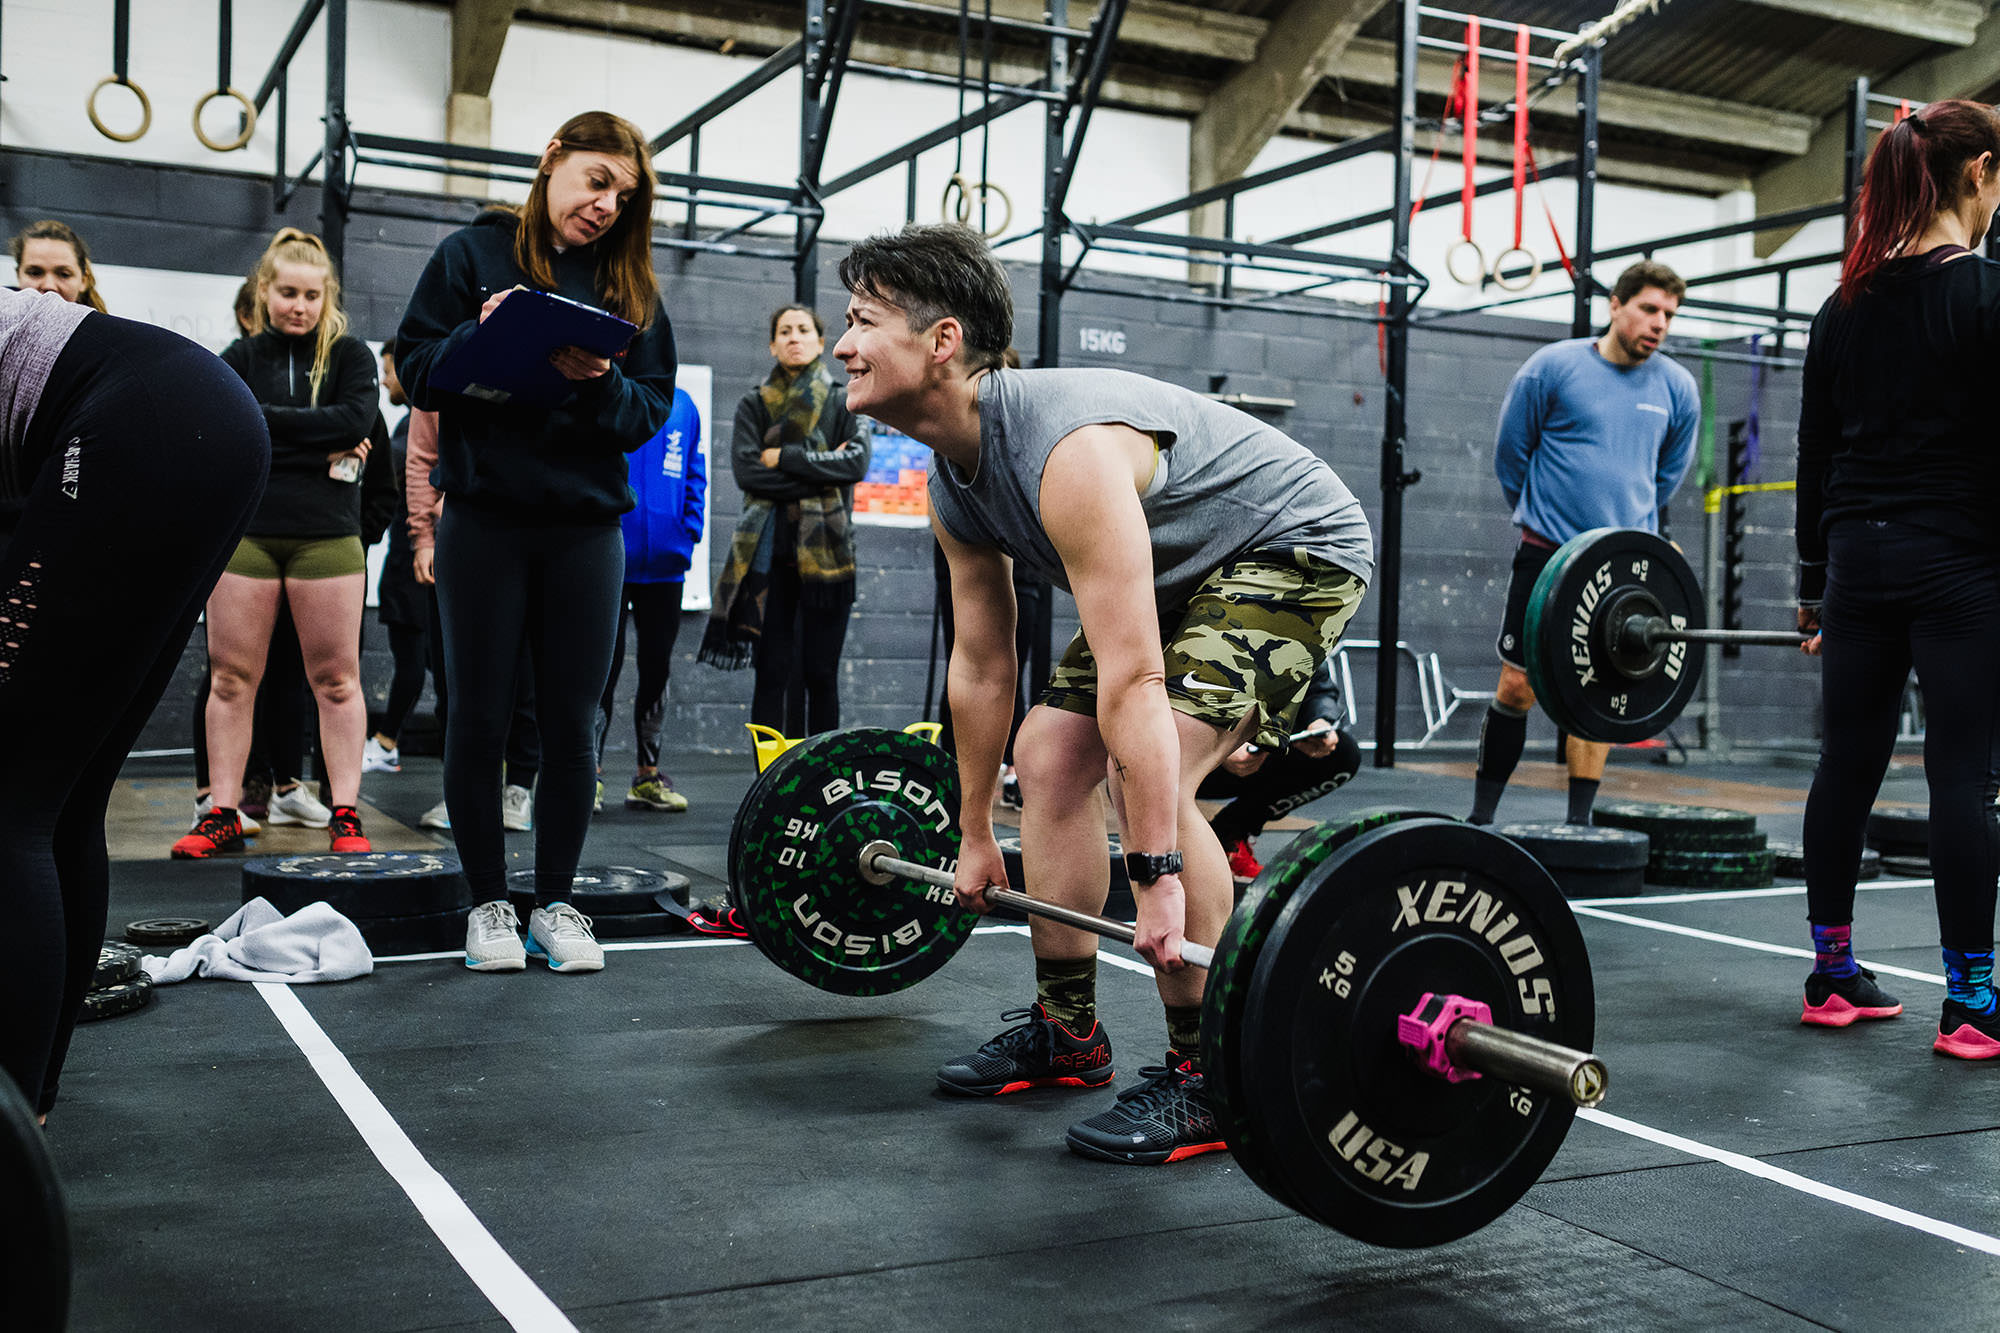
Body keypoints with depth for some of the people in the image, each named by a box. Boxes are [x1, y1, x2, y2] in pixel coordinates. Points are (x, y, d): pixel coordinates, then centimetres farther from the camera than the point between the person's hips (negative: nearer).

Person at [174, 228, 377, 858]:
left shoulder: (349, 355, 6)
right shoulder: (240, 358, 10)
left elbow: (355, 419, -11)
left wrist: (263, 420, -10)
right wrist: (321, 447, -12)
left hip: (326, 538, -1)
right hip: (245, 533, 2)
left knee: (336, 679, 1)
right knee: (231, 677, 3)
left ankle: (345, 814, 6)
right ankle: (223, 813, 11)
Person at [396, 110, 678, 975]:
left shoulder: (629, 285, 11)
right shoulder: (472, 254, 4)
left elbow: (653, 409, 5)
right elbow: (417, 371, -1)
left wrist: (601, 382, -15)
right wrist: (481, 336, -18)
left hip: (585, 527, 2)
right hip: (485, 520, -2)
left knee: (572, 722, 4)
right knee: (479, 717, 3)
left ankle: (556, 904, 16)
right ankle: (488, 904, 16)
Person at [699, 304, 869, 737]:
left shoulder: (845, 404, 11)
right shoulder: (754, 405, 11)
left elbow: (857, 462, -7)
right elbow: (746, 470, -4)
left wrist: (784, 458, -9)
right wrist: (820, 471, -9)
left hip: (826, 550, 0)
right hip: (770, 551, 0)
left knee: (821, 673, 0)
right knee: (773, 671, -4)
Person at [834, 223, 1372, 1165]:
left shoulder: (1068, 451, -35)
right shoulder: (955, 483, -5)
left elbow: (1132, 685, -39)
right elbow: (981, 665, 5)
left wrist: (1159, 878, -39)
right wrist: (974, 836, 10)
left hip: (1298, 550, -10)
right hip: (1181, 570, 10)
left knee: (1152, 774, -25)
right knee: (1050, 754, 5)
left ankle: (1204, 1081, -11)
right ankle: (1065, 1032, 16)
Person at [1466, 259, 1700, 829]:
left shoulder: (1677, 389, 5)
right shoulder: (1554, 367, -5)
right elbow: (1511, 453, 5)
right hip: (1547, 555, -3)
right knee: (1518, 687, -2)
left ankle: (1580, 820, 13)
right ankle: (1481, 815, 9)